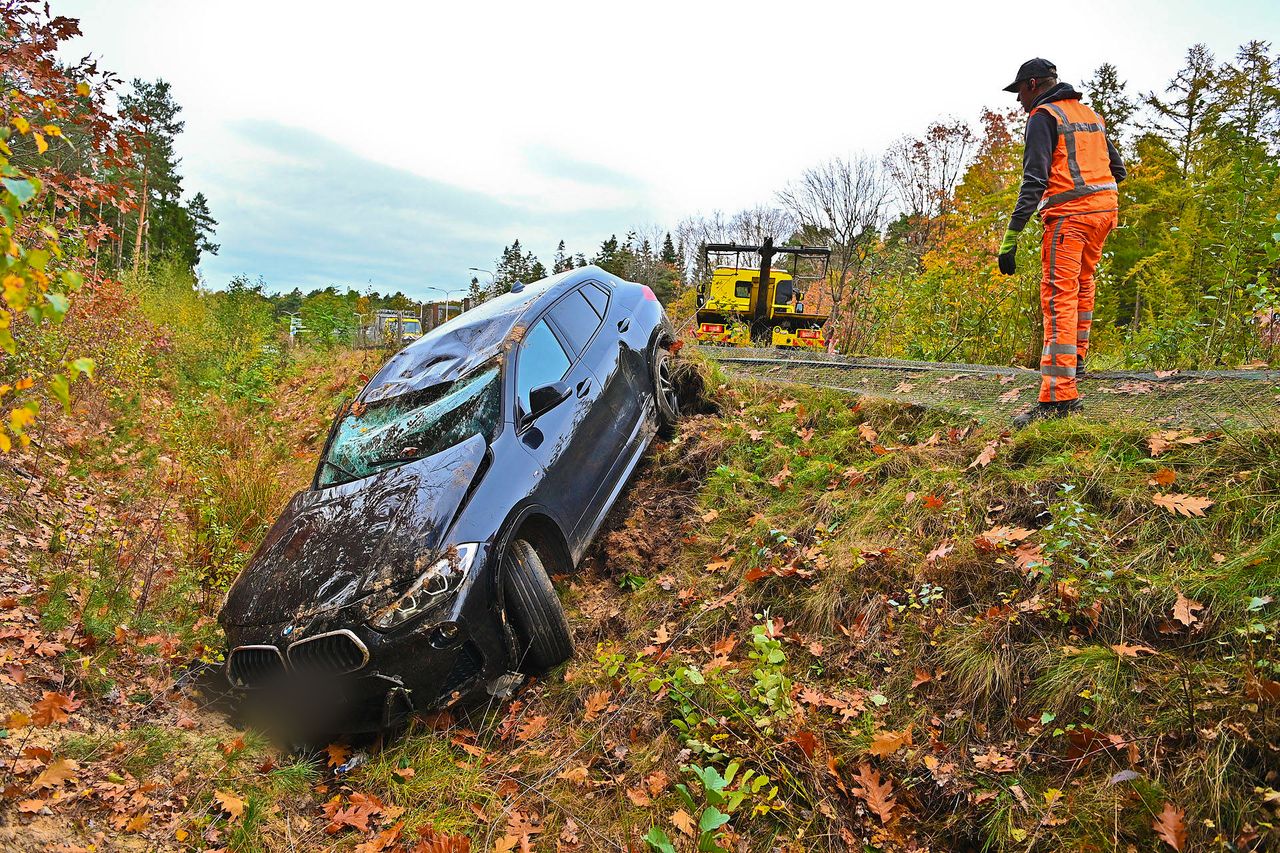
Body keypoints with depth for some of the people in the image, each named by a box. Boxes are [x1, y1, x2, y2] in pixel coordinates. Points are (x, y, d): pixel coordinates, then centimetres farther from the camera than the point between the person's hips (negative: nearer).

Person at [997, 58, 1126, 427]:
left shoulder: (1043, 116, -4)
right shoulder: (1089, 114, 20)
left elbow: (1034, 180, -17)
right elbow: (1118, 169, 22)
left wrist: (1011, 237, -22)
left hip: (1068, 216, -9)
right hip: (1104, 209, 9)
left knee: (1059, 297, -15)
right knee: (1082, 283, 26)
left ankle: (1058, 396, -25)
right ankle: (1076, 359, 42)